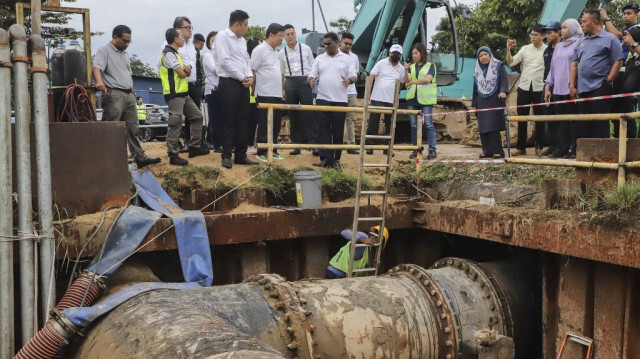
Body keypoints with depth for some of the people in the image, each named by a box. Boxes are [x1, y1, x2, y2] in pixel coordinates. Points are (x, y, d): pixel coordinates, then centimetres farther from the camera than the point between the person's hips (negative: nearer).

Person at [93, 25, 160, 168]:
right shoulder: (104, 51, -4)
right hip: (113, 95, -8)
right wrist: (99, 82, -39)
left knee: (133, 128, 9)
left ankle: (140, 158, 13)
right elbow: (96, 67, -20)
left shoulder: (125, 54, 22)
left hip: (129, 95, 8)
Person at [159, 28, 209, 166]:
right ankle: (173, 155, -6)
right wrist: (185, 71, 7)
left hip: (183, 93, 10)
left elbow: (186, 72, 15)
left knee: (197, 116, 13)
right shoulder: (168, 54, -12)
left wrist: (186, 69, -9)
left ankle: (194, 147, 18)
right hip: (174, 94, -10)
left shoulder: (175, 53, 20)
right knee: (175, 124, -10)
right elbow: (181, 74, -17)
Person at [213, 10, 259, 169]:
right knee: (229, 122, -4)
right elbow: (225, 61, -16)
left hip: (243, 84, 8)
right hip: (229, 83, -8)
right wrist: (242, 78, -11)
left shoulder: (242, 40, 17)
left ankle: (241, 155, 14)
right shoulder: (222, 36, -7)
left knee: (242, 121, 8)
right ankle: (227, 156, 4)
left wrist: (250, 76, -1)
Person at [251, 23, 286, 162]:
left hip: (277, 94, 8)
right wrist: (254, 90, -12)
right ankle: (262, 152, 3)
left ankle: (273, 150, 19)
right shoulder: (260, 50, -9)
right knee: (265, 125, -4)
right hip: (265, 95, -8)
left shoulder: (276, 52, 18)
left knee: (276, 125, 11)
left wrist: (282, 89, 20)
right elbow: (252, 71, -11)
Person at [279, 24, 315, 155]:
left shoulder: (306, 49, 4)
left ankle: (313, 142, -3)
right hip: (289, 83, 2)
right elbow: (281, 72, 12)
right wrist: (282, 90, 8)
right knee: (293, 115, 6)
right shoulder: (282, 53, 8)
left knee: (308, 114, -7)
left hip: (305, 82, -2)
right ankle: (296, 144, 14)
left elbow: (312, 67, 7)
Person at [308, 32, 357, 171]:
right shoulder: (319, 59, 12)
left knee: (338, 131, 2)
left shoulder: (346, 59, 8)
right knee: (323, 130, -4)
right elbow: (312, 75, 9)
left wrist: (349, 80, -18)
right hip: (323, 99, 1)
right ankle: (326, 158, -3)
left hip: (340, 100, -1)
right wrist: (311, 80, -15)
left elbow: (353, 76, 5)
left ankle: (336, 159, 9)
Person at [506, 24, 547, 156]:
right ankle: (521, 147, 13)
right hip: (524, 87, 3)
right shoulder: (525, 49, 7)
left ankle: (539, 147, 14)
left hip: (539, 88, -3)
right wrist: (508, 49, -13)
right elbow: (511, 62, 2)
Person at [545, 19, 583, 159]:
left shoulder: (579, 44, 0)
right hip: (557, 89, 6)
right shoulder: (559, 46, 22)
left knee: (573, 120, -5)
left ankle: (574, 149, -3)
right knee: (561, 121, 4)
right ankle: (561, 148, 6)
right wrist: (548, 86, 16)